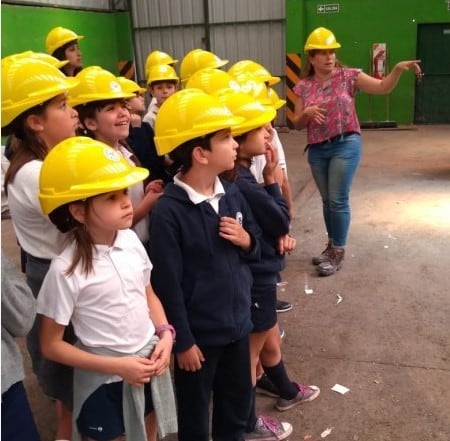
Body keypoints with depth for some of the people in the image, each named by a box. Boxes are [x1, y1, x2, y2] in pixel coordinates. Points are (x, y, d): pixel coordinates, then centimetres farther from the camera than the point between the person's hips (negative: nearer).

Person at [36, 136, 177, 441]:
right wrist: (117, 366, -18)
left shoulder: (130, 240, -9)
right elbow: (51, 345, -14)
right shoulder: (66, 270, -22)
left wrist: (165, 335, -9)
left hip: (149, 364, 5)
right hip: (105, 380, -5)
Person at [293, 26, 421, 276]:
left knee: (338, 200, -4)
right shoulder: (303, 86, 4)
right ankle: (332, 246, 30)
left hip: (345, 145, -3)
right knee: (327, 201, 14)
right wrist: (307, 112, -15)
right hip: (317, 150, 4)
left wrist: (398, 69, -25)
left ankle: (338, 253, 9)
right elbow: (298, 124, 5)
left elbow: (383, 87, -8)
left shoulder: (348, 76, -2)